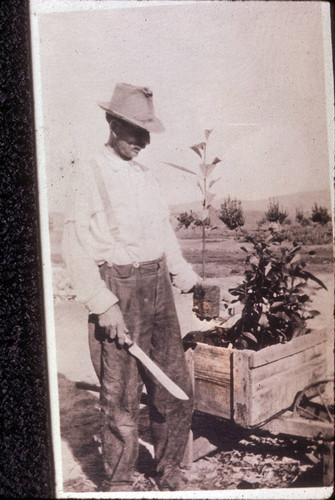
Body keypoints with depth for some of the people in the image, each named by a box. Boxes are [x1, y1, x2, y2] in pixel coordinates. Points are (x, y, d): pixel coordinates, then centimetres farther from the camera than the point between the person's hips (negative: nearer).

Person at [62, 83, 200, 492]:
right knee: (121, 394, 3)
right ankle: (118, 482, 24)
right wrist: (102, 305, -17)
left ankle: (169, 470, 30)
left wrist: (184, 275, 11)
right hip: (117, 290, -6)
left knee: (175, 385, 10)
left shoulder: (146, 175, 15)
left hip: (157, 286, 7)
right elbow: (75, 248, -11)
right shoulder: (89, 177, -6)